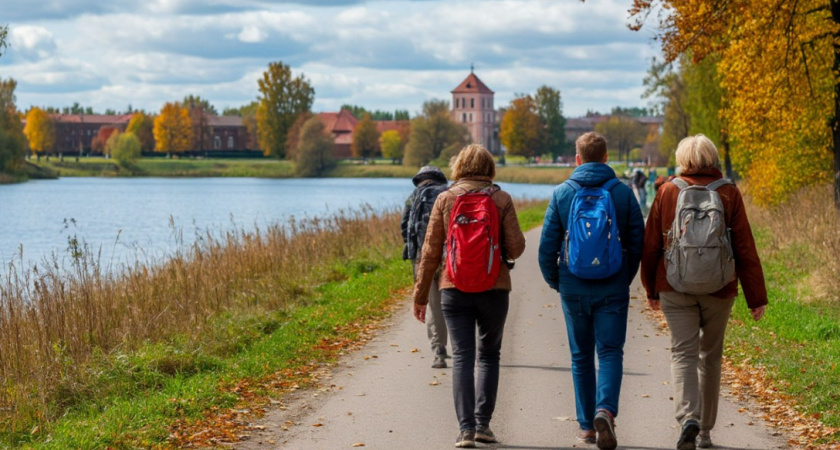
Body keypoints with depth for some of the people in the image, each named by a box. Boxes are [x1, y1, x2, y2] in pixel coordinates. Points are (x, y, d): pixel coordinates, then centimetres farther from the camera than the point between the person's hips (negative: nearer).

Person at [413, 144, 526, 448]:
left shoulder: (445, 199, 0)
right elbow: (516, 248, -4)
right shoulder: (501, 199, -1)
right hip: (494, 287, 0)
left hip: (454, 289, 0)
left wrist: (420, 295, 6)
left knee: (462, 357, 1)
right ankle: (483, 424, 9)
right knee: (489, 355, 14)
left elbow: (431, 251, 0)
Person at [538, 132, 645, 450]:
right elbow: (638, 241, 1)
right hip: (613, 289, -1)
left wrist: (553, 280, 13)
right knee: (610, 353, 1)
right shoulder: (623, 193, -2)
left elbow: (547, 243, -1)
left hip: (573, 289, 1)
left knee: (581, 357, 12)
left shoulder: (562, 193, -2)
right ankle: (605, 410, -24)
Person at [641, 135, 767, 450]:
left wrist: (651, 289, 16)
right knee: (710, 356, 14)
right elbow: (745, 249, -4)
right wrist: (756, 297, 0)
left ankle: (688, 418, -26)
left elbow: (651, 245, 4)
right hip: (719, 289, 1)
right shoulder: (728, 193, -2)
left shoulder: (668, 191, 0)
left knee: (683, 353, -2)